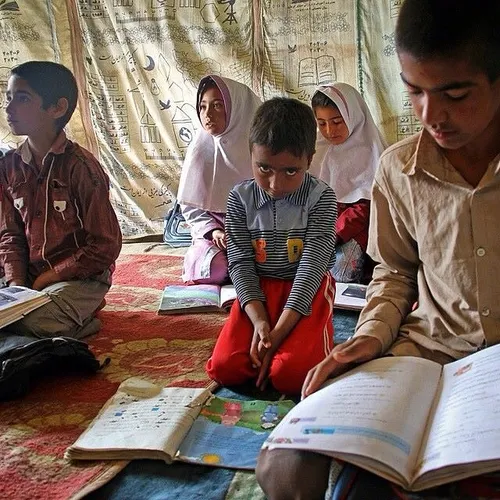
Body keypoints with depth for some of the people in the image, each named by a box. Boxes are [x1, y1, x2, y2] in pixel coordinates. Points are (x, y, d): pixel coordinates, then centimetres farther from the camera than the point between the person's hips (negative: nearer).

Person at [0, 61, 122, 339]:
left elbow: (105, 246, -14)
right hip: (29, 276, 7)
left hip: (81, 276, -6)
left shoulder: (80, 167, -15)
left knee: (26, 325, -27)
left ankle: (82, 320, 3)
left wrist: (47, 278, -12)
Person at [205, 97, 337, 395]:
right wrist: (259, 320, -19)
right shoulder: (240, 198, -3)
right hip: (258, 291, 3)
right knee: (224, 369, -15)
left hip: (307, 292, -2)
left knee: (290, 375, -24)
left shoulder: (321, 198, -11)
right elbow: (240, 262, -4)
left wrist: (279, 330, -23)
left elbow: (312, 265, -16)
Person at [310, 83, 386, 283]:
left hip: (355, 228, -3)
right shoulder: (319, 150, 13)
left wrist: (334, 234, -22)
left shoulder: (370, 152, -1)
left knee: (340, 272, -29)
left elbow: (367, 205, -9)